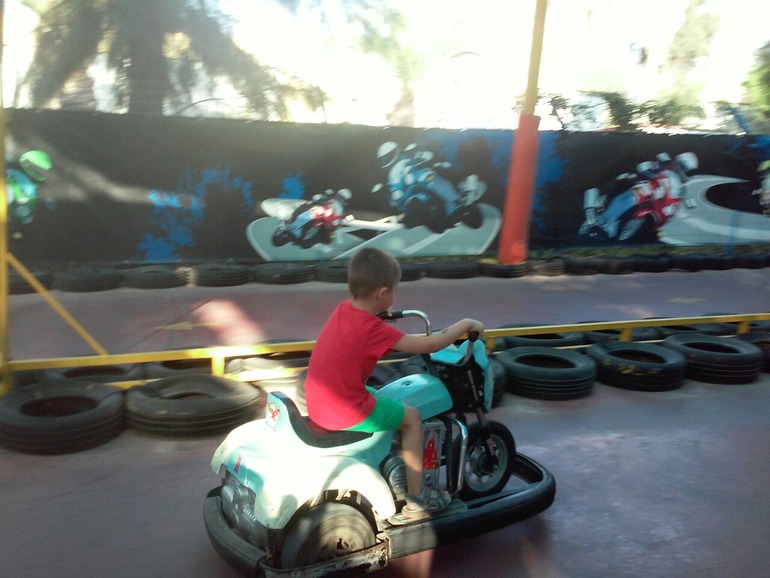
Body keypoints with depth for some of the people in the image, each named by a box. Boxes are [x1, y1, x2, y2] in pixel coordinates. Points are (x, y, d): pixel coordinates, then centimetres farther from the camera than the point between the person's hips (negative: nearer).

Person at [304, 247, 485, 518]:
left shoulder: (343, 310, 2)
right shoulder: (373, 329, -20)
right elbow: (428, 345, -17)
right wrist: (465, 324, -6)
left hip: (317, 404, 8)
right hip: (345, 414, -8)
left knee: (378, 397, 31)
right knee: (411, 417, 8)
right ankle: (416, 499, 16)